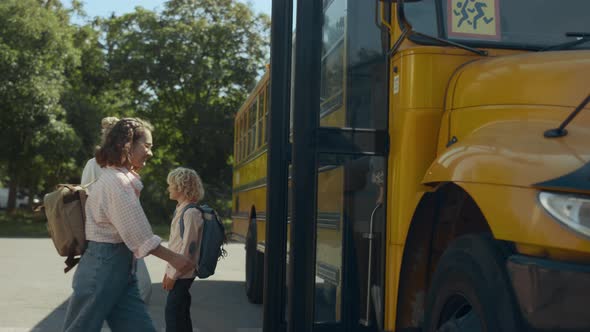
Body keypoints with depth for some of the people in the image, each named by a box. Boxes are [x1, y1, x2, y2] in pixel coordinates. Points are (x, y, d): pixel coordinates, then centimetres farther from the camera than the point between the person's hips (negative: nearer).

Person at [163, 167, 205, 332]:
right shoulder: (180, 210, 11)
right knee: (181, 314, 13)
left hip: (182, 274, -9)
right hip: (177, 272, 9)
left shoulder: (190, 213, -16)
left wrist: (173, 275, -16)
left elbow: (188, 248, -19)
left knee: (173, 313, -6)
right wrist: (169, 271, 15)